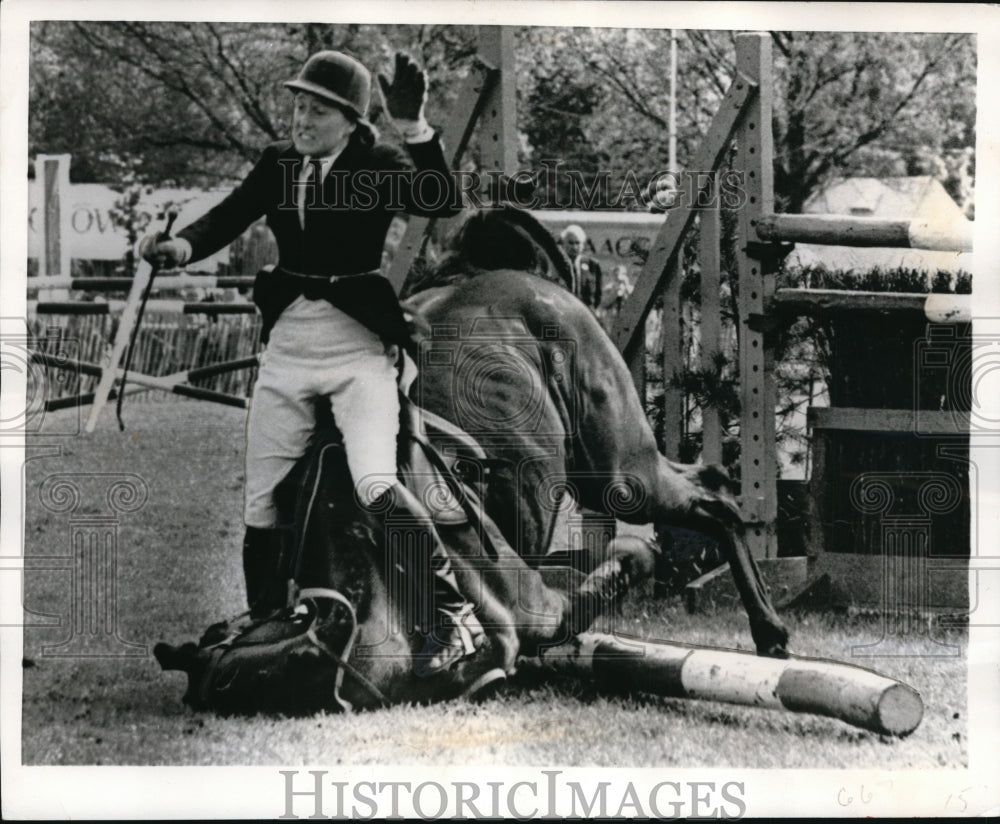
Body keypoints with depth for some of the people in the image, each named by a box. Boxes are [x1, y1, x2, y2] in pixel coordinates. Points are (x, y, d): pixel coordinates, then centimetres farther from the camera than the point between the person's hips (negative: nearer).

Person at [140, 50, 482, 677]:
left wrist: (415, 128, -31)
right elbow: (230, 216, -1)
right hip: (288, 344, 5)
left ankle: (453, 613, -12)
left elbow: (442, 204, -19)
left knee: (377, 485, -23)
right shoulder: (278, 164, 8)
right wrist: (183, 246, -21)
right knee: (262, 502, 8)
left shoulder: (377, 165, -4)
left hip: (358, 345, -5)